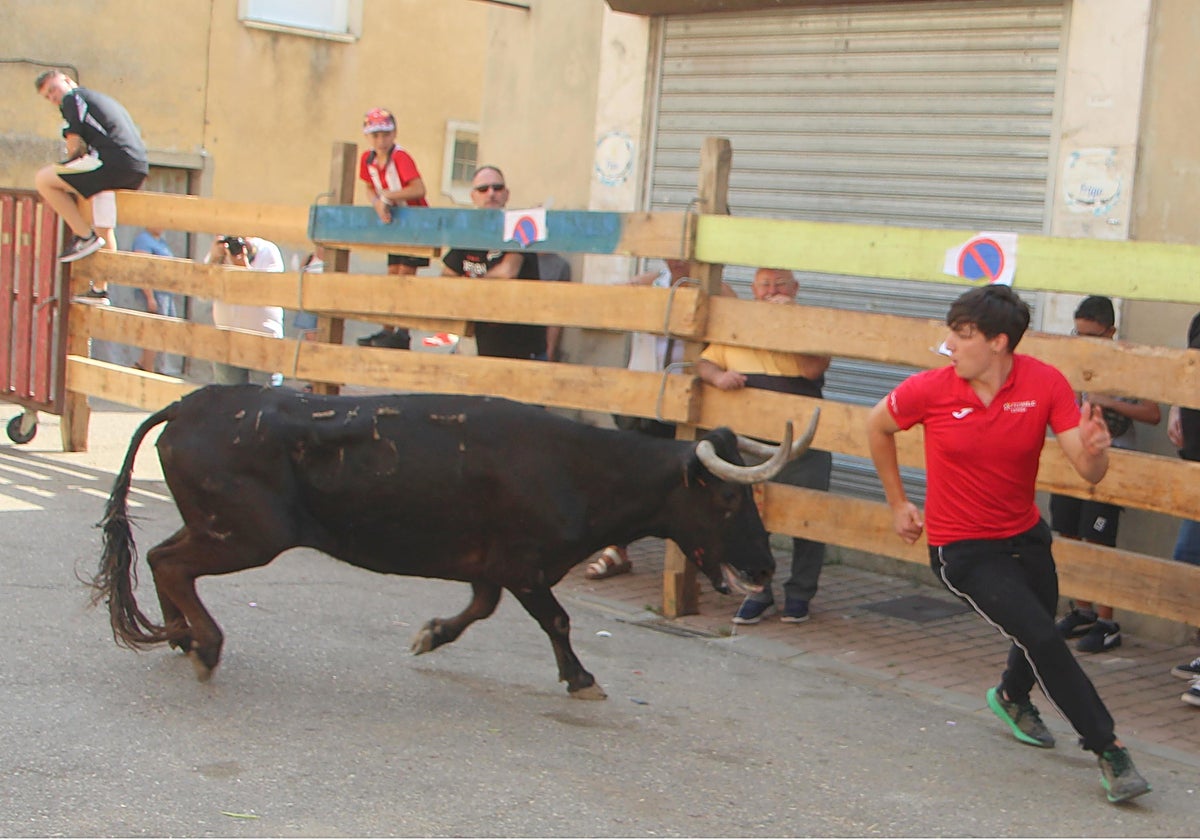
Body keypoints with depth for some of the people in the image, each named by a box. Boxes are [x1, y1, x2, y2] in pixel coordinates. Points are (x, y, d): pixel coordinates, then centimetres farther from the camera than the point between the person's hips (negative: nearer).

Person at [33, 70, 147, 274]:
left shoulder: (73, 98, 8)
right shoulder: (103, 99, 33)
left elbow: (75, 144, -3)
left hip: (114, 161, -9)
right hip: (139, 168, 9)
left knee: (43, 180, -3)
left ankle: (85, 236, -5)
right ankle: (100, 288, 29)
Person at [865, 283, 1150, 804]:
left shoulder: (1046, 384, -14)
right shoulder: (930, 390, -17)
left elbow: (1089, 472, -16)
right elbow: (877, 427, 4)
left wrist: (1093, 449, -39)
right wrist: (897, 503, 7)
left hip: (1025, 535, 4)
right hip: (961, 548, -3)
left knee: (1040, 630, 20)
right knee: (1042, 638, -16)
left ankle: (1012, 698, 55)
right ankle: (1108, 749, -3)